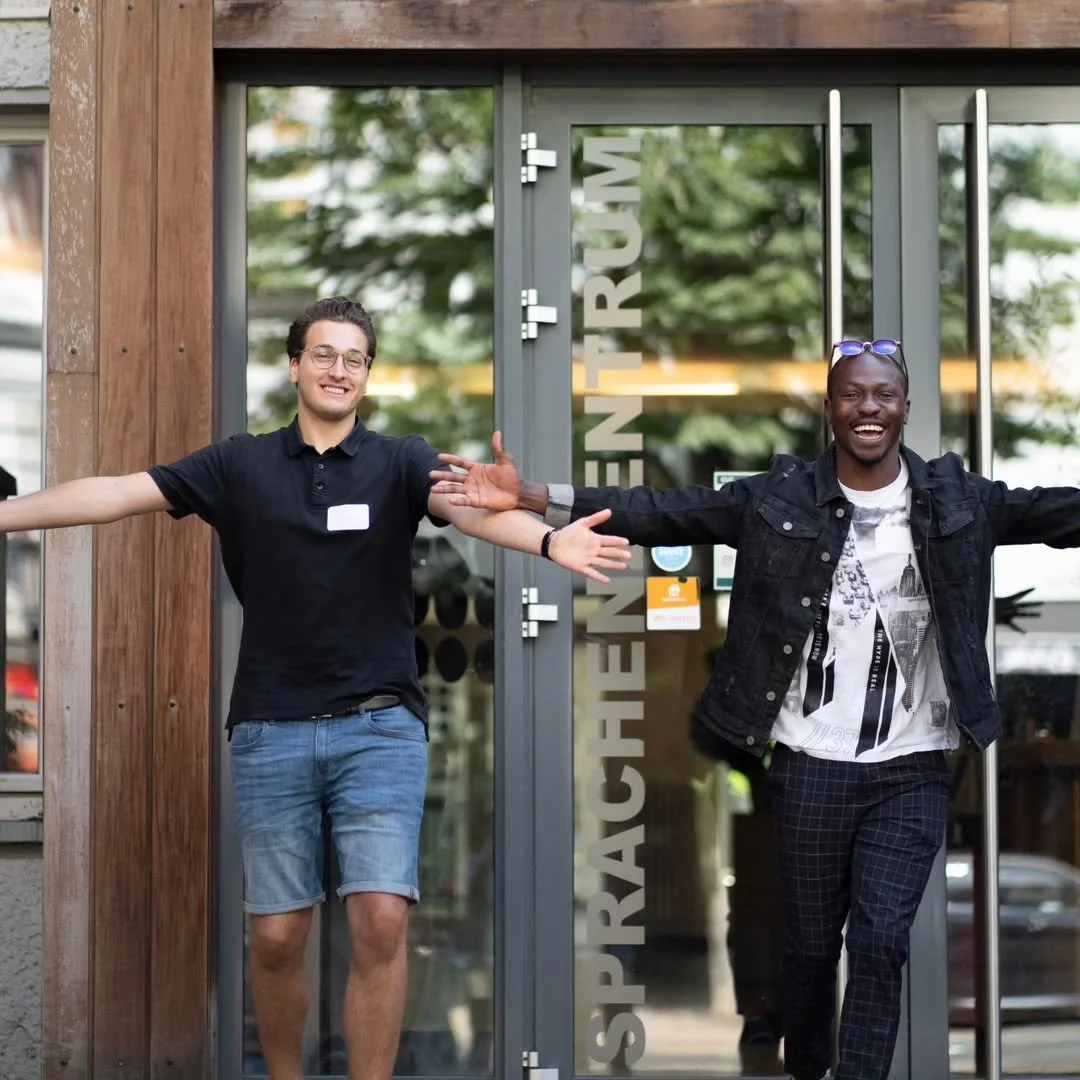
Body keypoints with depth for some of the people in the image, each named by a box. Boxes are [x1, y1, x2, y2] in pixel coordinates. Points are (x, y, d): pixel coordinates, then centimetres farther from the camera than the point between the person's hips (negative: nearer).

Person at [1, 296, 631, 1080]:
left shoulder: (399, 462, 1)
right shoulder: (240, 465, 5)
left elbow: (468, 505, -19)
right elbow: (117, 493, 0)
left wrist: (548, 541, -39)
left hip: (381, 727, -1)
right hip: (271, 730, 1)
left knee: (381, 922, -10)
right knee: (277, 936, 5)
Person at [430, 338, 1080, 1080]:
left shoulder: (955, 499, 1)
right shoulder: (781, 498, -3)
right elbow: (662, 513, -8)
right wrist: (533, 498, -19)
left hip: (914, 769, 0)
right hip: (811, 764, 0)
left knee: (881, 942, -5)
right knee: (811, 942, 12)